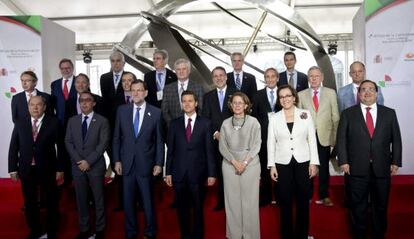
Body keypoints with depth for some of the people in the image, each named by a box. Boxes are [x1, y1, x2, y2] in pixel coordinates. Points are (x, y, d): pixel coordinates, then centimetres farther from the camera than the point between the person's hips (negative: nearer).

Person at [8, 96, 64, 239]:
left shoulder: (54, 122, -6)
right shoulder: (20, 123, 3)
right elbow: (13, 147, 5)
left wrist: (60, 168, -8)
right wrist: (13, 168, 0)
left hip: (47, 169, -2)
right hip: (26, 170, 3)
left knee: (51, 202, 12)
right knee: (30, 203, 16)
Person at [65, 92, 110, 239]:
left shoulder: (102, 121, -3)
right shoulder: (72, 121, 9)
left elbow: (103, 144, -9)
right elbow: (68, 142, 4)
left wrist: (88, 161, -15)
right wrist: (79, 161, -9)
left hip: (96, 166, -3)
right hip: (77, 166, 3)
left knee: (98, 198, 7)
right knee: (81, 199, 10)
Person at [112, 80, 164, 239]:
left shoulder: (156, 112, -3)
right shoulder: (122, 110, 3)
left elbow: (159, 140, -1)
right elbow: (117, 138, 6)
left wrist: (159, 163, -4)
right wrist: (117, 160, 2)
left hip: (145, 164, -2)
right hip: (126, 163, 2)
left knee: (147, 200, 9)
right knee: (128, 200, 12)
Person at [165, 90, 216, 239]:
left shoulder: (205, 123, 1)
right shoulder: (174, 124, 6)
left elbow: (209, 150, -2)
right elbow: (170, 150, 5)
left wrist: (211, 173, -5)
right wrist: (168, 172, 1)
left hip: (197, 172, -1)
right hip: (179, 172, 2)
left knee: (198, 208, 9)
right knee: (182, 208, 11)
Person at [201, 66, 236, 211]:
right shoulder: (208, 96, 11)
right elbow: (205, 119, 7)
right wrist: (215, 133, -7)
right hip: (216, 140, 2)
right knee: (220, 172, 5)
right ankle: (221, 201, 17)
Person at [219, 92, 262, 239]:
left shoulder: (253, 122, 0)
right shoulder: (226, 123, 6)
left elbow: (256, 145, -4)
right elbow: (222, 146, 3)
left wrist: (245, 162, -12)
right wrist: (234, 162, -9)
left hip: (250, 164, -2)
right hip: (230, 164, 2)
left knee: (250, 200, 1)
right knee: (232, 200, 5)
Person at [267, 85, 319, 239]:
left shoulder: (305, 114, 1)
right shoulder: (274, 118, 1)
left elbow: (312, 139, 1)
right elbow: (271, 143, 2)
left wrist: (313, 162, -4)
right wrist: (271, 165, -3)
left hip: (303, 162, 0)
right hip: (282, 164, 0)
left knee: (303, 201, 8)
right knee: (285, 202, 7)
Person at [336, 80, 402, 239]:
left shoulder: (389, 113, 6)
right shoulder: (348, 114, 1)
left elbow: (396, 139, 7)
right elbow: (341, 139, -1)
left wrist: (395, 162, 1)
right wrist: (343, 161, -8)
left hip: (382, 169, 2)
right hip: (357, 169, -1)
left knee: (381, 206, 14)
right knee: (358, 206, 10)